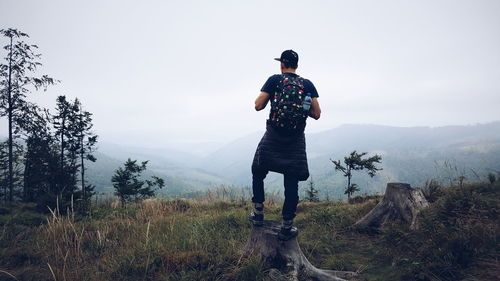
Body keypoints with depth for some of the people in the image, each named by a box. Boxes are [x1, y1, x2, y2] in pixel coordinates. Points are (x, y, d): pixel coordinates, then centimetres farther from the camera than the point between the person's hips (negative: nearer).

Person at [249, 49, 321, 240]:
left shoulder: (274, 80, -1)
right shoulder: (308, 84, 6)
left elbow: (258, 106, -4)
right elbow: (316, 114, 2)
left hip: (273, 137, -1)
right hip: (296, 141, 2)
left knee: (258, 173, 19)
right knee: (291, 183, 6)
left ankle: (258, 214, 18)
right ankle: (286, 227, 9)